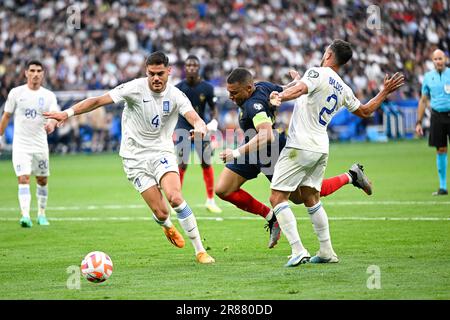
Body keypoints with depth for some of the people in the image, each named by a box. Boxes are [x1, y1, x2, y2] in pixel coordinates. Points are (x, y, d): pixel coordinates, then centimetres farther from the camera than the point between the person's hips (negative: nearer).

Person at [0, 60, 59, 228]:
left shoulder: (49, 96, 1)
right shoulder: (16, 93, 0)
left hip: (40, 145, 2)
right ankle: (25, 216, -24)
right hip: (21, 145, -2)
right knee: (23, 179, -15)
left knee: (42, 180, 11)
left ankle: (41, 214, 27)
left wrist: (52, 124, -35)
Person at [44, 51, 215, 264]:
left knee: (175, 198, -24)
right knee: (161, 213, -8)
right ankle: (168, 227, 33)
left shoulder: (175, 96, -7)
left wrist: (200, 127, -48)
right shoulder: (135, 88, -12)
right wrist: (69, 112, -23)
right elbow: (98, 100, -13)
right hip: (135, 158, -1)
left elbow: (194, 118, -23)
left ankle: (200, 251, -11)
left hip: (162, 153, 1)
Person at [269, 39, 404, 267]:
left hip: (301, 146, -8)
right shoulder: (344, 90, 13)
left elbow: (300, 89, -29)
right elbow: (365, 112, 26)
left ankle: (298, 251, -15)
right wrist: (385, 92, 38)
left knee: (277, 197, -5)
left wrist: (280, 96, -45)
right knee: (311, 199, 21)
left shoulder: (317, 73, -8)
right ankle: (326, 252, 21)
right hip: (321, 148, 8)